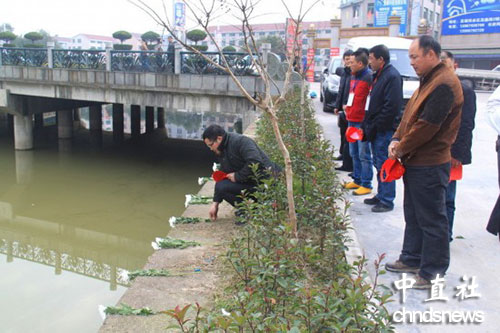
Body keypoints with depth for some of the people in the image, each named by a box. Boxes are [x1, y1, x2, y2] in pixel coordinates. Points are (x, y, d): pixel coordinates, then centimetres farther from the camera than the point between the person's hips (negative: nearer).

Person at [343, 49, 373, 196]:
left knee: (363, 154, -3)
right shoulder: (353, 76, 15)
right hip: (352, 120, 9)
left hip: (362, 122, -9)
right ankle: (357, 180, 27)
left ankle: (366, 185, 5)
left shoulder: (369, 77, -13)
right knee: (354, 153, 15)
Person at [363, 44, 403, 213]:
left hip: (384, 130, -10)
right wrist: (369, 124, 13)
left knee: (384, 166, -4)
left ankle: (387, 201, 5)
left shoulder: (392, 76, -16)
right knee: (379, 164, 17)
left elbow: (392, 106, -22)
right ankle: (381, 196, 28)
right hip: (377, 130, 10)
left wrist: (375, 126, -18)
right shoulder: (379, 75, 15)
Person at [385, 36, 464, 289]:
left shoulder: (444, 84, -19)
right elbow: (410, 114, 16)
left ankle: (433, 271, 13)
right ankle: (412, 259, 34)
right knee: (414, 215, 20)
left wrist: (400, 149, -12)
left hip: (429, 165, -10)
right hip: (415, 162, 10)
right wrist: (397, 139, 1)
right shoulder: (428, 80, 14)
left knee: (432, 219, 1)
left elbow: (427, 126, -23)